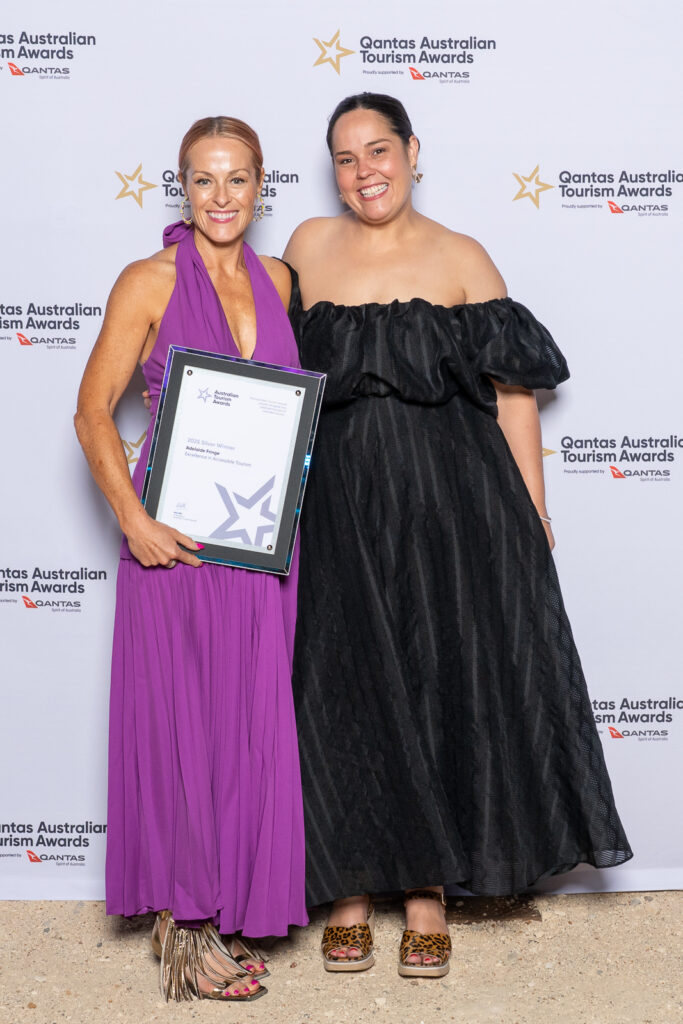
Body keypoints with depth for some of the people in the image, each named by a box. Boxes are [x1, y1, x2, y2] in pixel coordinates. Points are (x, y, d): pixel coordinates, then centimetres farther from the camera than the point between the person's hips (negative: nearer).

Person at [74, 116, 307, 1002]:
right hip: (178, 536, -5)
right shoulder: (150, 282, -5)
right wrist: (134, 520, -17)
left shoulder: (276, 280, 9)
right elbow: (93, 412, -7)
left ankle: (226, 907, 26)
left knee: (250, 721, 9)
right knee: (181, 720, 1)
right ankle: (184, 928, 15)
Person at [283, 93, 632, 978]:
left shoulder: (461, 258, 1)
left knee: (444, 686, 3)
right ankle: (349, 886, 20)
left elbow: (514, 391, 0)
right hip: (337, 503, 2)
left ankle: (427, 889, 18)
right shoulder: (308, 248, 7)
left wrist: (532, 518, -5)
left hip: (450, 501, -1)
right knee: (341, 688, 4)